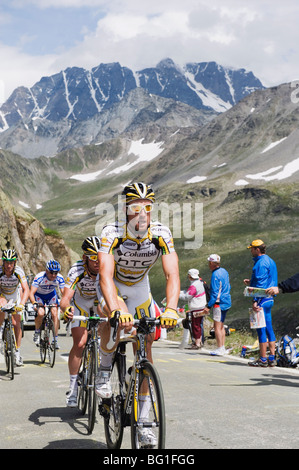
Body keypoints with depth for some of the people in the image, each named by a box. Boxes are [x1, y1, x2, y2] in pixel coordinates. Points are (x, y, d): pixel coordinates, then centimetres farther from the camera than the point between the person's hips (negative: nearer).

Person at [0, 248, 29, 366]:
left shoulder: (19, 271, -31)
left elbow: (26, 290, -37)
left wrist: (21, 304, -51)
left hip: (15, 294, 0)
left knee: (16, 324, -4)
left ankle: (17, 352, 5)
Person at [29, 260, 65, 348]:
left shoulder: (59, 278, -26)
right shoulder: (39, 277, -34)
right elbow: (31, 293, -38)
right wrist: (34, 304, -55)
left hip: (51, 294, 2)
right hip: (39, 295, -2)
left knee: (55, 314, -15)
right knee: (40, 313, -25)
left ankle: (55, 340, -6)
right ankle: (37, 332, 3)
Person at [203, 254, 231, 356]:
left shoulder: (215, 275, -17)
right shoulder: (224, 271, 10)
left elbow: (215, 293, -20)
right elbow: (228, 287, 20)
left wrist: (208, 306, -17)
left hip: (219, 303, -10)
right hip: (226, 302, 10)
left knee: (217, 326, -6)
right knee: (221, 326, 15)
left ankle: (220, 349, -7)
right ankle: (223, 348, 17)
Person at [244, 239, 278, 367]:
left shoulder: (261, 263, -14)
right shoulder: (269, 261, 17)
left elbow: (261, 284, -20)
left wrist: (255, 301, -21)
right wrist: (251, 282, 18)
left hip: (262, 299, -10)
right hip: (269, 299, 10)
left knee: (261, 329, -6)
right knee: (269, 328, 11)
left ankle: (262, 359, -3)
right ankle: (272, 358, 13)